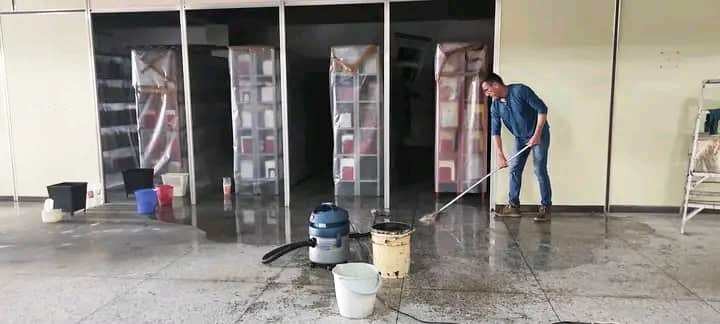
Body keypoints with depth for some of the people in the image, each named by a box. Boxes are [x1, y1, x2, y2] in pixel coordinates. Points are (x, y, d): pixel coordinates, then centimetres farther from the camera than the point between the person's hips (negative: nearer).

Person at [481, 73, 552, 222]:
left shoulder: (520, 90, -23)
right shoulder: (495, 106, -6)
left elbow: (542, 109, -20)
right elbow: (495, 131, -7)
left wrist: (537, 135, -22)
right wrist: (500, 155, -17)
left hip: (539, 134, -6)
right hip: (520, 138, 6)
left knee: (540, 170, -8)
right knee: (514, 170, 4)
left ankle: (545, 208, 0)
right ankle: (513, 206, 12)